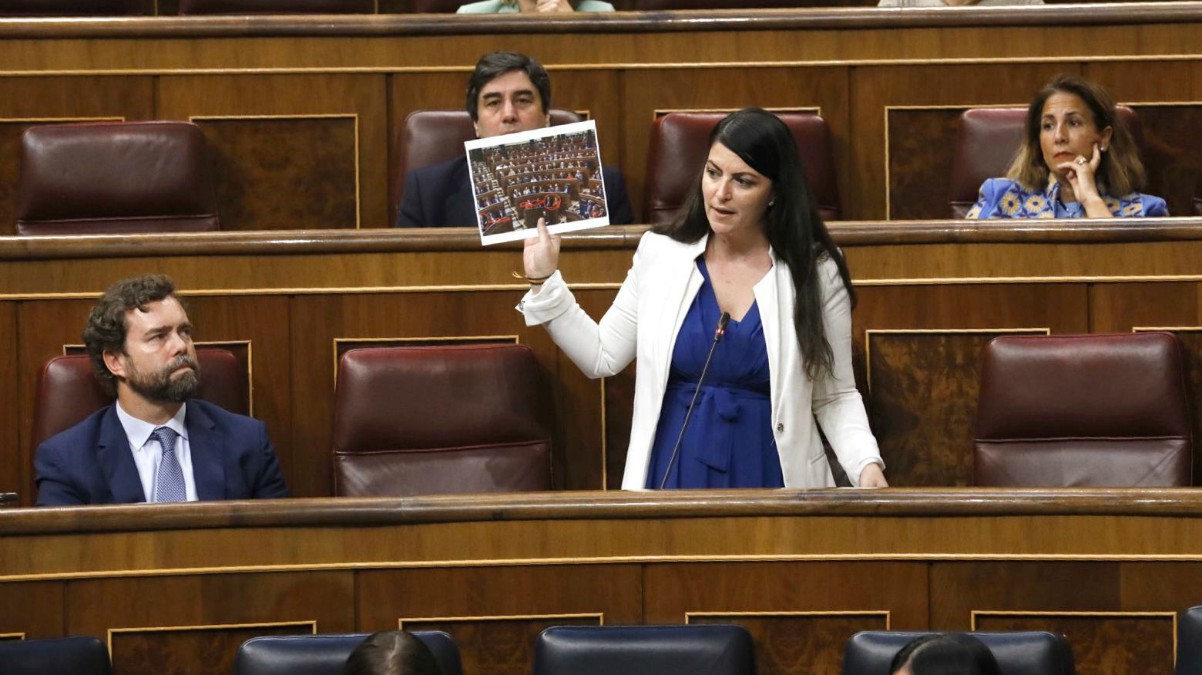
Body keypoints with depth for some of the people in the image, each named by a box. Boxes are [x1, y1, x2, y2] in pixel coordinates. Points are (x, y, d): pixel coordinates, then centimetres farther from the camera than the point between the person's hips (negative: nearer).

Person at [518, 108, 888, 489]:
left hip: (769, 478, -1)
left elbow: (835, 397, 5)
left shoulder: (816, 273, 2)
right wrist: (544, 282, 5)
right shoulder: (660, 255, 6)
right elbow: (602, 357, 11)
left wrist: (866, 464, -10)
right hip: (675, 472, 1)